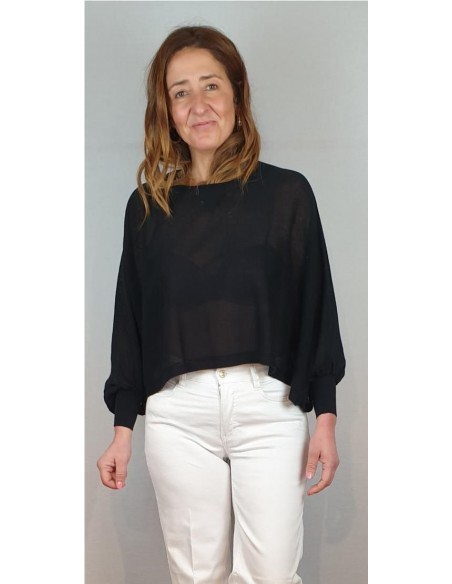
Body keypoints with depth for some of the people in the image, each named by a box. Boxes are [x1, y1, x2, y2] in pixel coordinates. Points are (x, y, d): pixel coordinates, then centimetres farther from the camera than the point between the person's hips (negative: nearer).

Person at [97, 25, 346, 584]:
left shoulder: (287, 192, 2)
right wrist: (122, 428, 8)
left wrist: (326, 417, 0)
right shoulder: (147, 204, 7)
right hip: (177, 412, 2)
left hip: (269, 406, -1)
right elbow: (130, 318, 10)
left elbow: (317, 306, 3)